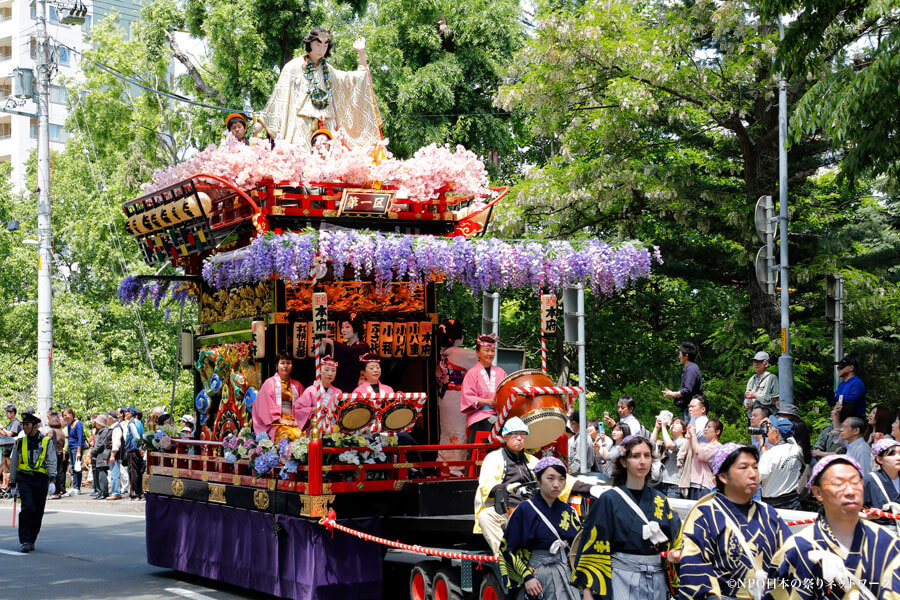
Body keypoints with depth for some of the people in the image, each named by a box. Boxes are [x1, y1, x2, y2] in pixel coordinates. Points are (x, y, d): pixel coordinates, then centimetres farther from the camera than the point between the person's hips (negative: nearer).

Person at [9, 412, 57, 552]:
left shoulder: (47, 442, 3)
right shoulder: (19, 442, 10)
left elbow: (51, 463, -1)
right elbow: (13, 464, 16)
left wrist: (52, 481, -13)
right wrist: (12, 484, 15)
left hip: (41, 479, 0)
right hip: (24, 479, 0)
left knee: (38, 513, 5)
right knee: (27, 508, -17)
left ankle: (31, 540, 20)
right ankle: (24, 542, -15)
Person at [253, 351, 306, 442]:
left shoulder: (297, 385, 21)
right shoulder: (269, 383, 9)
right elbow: (266, 406, 0)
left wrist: (297, 420, 1)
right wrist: (280, 420, -8)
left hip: (293, 422, 3)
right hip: (275, 424, -3)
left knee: (301, 434, -30)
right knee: (287, 434, -35)